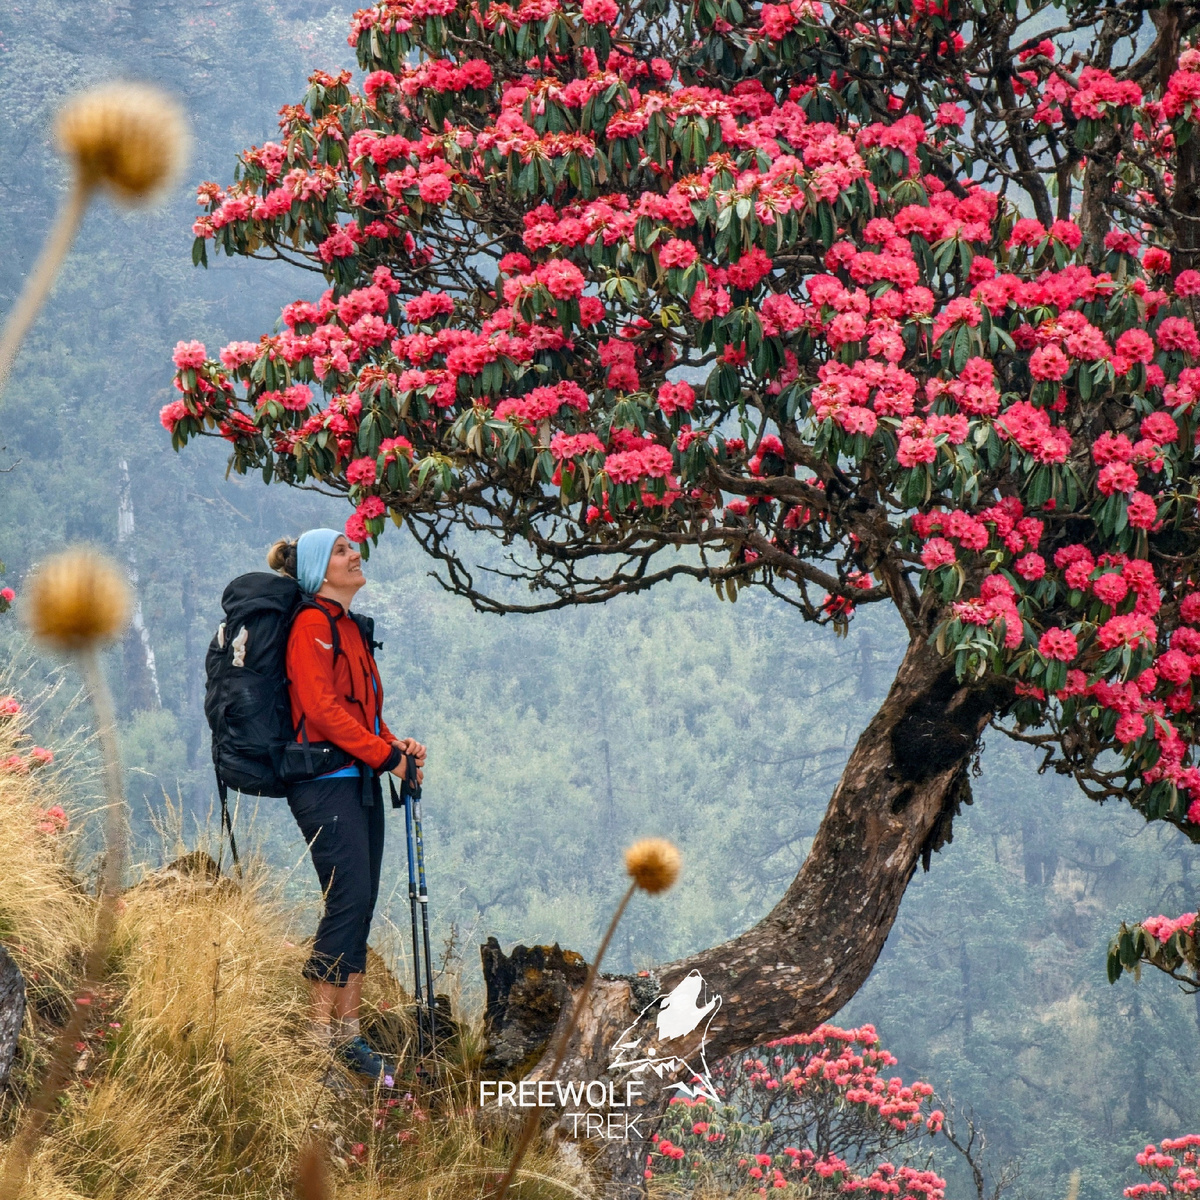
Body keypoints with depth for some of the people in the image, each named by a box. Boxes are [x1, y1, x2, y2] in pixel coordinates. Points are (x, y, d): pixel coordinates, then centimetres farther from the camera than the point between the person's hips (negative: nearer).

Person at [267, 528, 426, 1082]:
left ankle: (348, 1037, 8)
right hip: (326, 781, -9)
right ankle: (321, 1035, -9)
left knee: (359, 908, 6)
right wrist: (385, 754, -14)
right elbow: (322, 709, -18)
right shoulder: (312, 625, -10)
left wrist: (394, 743, 6)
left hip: (360, 781, 9)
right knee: (349, 899, -13)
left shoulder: (347, 627, 20)